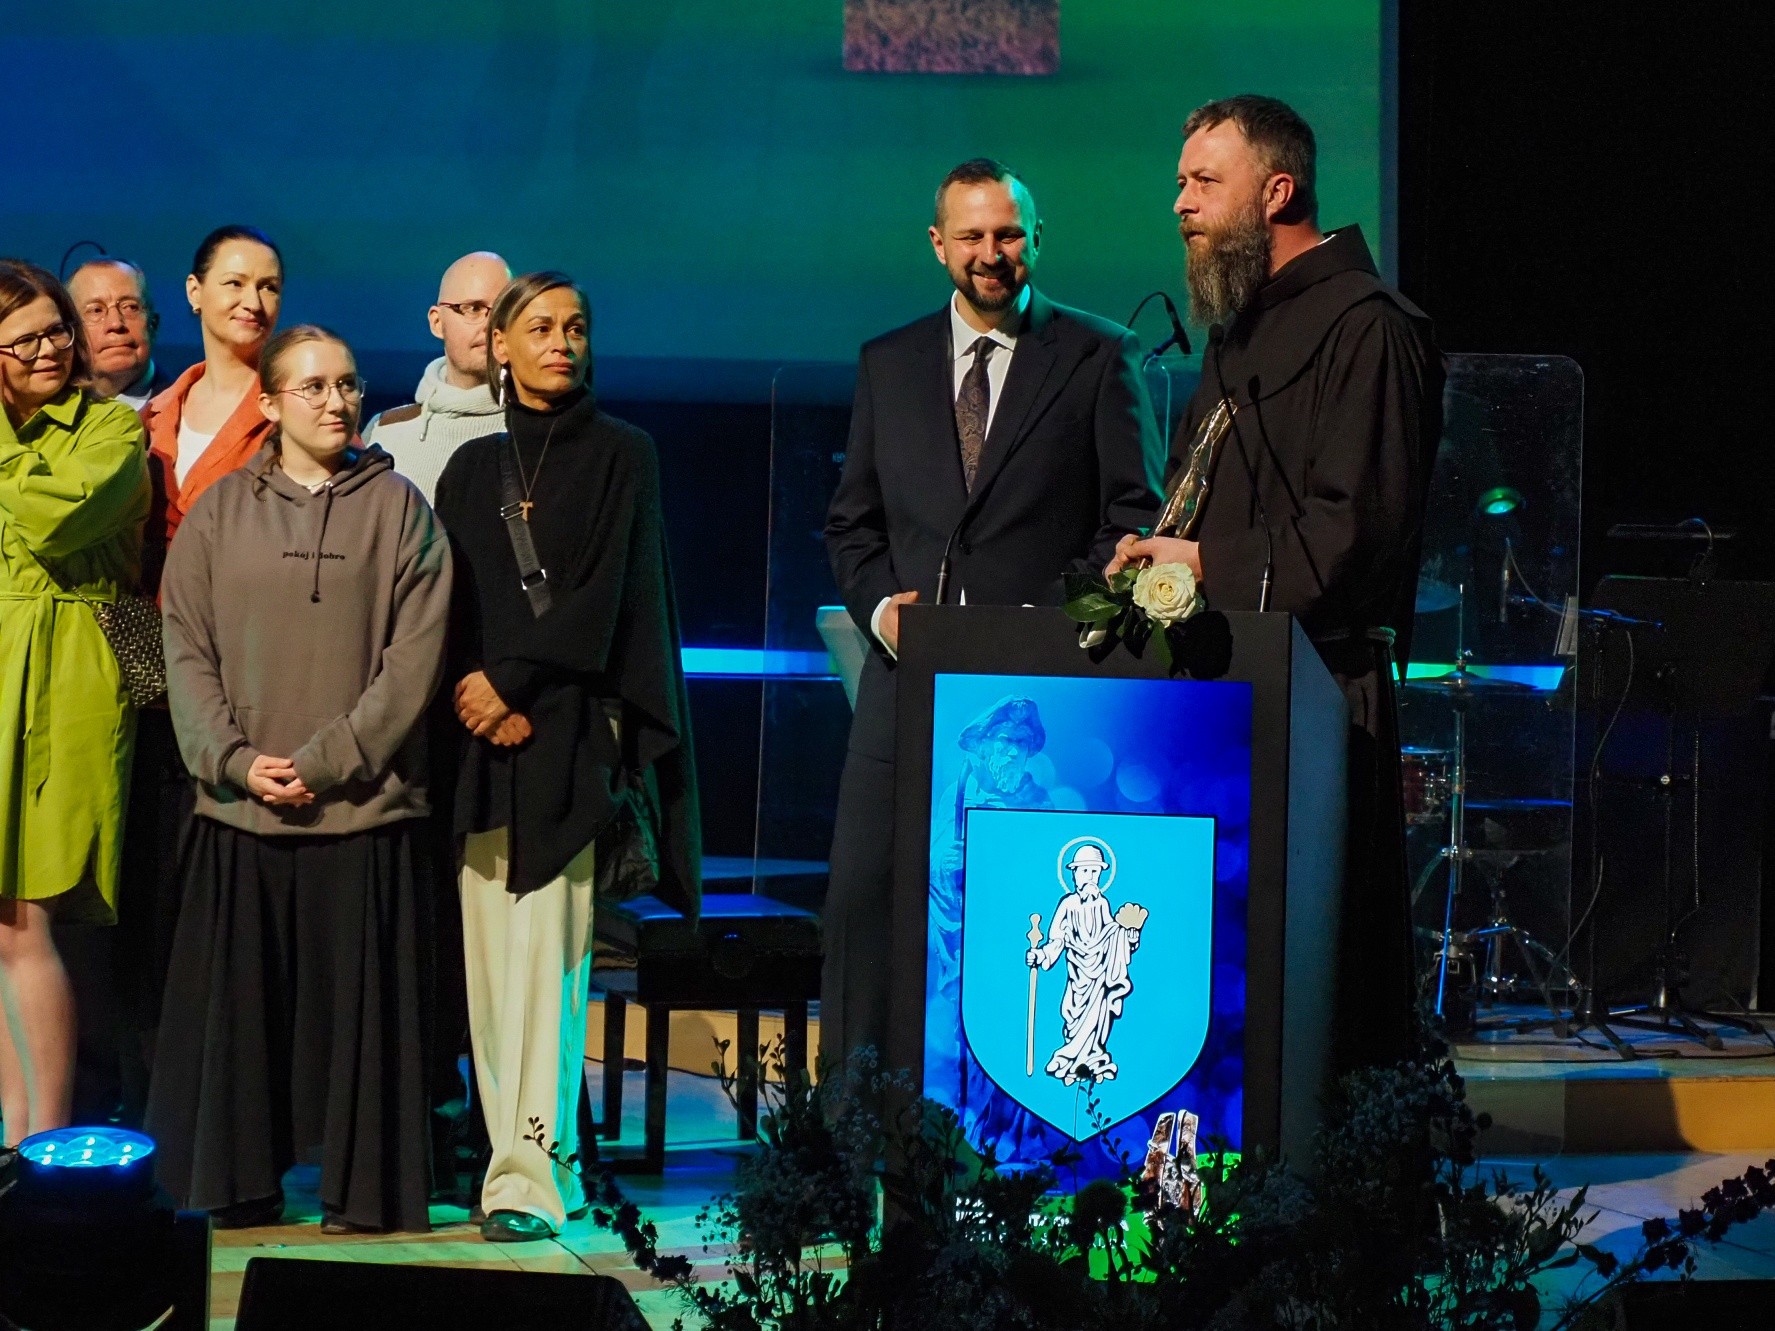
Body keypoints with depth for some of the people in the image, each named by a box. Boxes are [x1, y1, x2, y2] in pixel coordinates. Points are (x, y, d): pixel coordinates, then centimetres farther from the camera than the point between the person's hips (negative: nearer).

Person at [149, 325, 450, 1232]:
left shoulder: (398, 509, 4)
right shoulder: (219, 513, 9)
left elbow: (413, 658, -3)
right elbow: (186, 649, 4)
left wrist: (326, 760, -11)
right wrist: (235, 760, -9)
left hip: (364, 807, -2)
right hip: (240, 813, 2)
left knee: (358, 1000, 0)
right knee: (237, 998, 3)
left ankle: (362, 1188, 7)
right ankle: (238, 1184, 12)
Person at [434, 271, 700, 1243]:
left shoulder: (620, 455, 5)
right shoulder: (471, 468, 16)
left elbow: (604, 590, -4)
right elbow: (445, 600, 9)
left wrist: (514, 682, -10)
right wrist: (473, 692, -8)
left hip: (569, 733, -4)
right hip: (483, 733, 4)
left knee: (544, 952, -11)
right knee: (491, 948, -2)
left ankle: (527, 1179, -15)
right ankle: (530, 1149, 2)